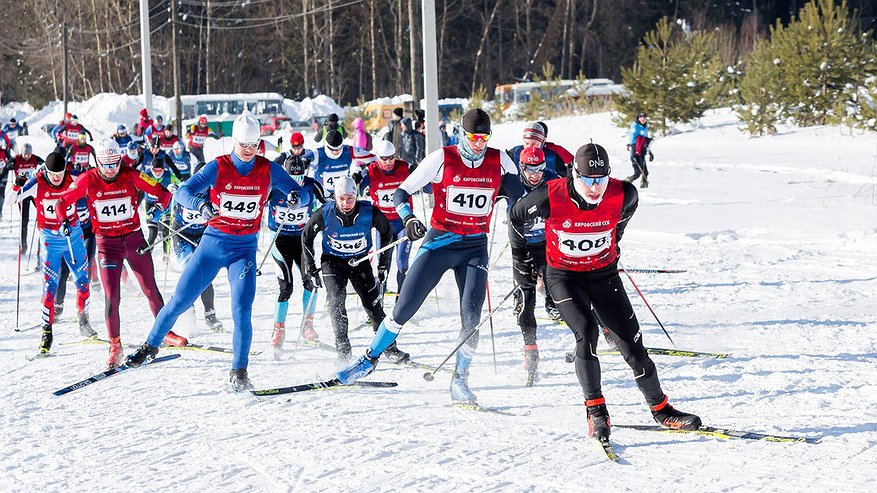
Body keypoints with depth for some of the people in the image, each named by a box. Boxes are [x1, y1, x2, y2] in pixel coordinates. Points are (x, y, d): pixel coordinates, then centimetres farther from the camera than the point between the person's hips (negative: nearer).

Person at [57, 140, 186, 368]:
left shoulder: (131, 176, -10)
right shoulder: (88, 180, -9)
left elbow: (160, 192, -7)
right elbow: (64, 201, 0)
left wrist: (160, 208, -24)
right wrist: (65, 221, -15)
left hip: (134, 239, 1)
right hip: (107, 244, -1)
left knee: (150, 290, 8)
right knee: (112, 297, -8)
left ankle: (165, 333, 24)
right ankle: (115, 346, 3)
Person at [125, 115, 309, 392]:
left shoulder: (268, 170, -5)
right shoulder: (218, 167, -9)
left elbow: (301, 194, -5)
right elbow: (183, 192, -17)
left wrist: (296, 198, -30)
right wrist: (201, 205, -39)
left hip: (245, 249, 0)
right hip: (213, 242, 0)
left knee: (242, 311, -15)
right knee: (180, 301, 5)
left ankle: (239, 372, -3)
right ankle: (151, 346, 26)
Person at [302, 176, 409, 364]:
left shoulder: (370, 213, -21)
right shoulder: (324, 214, -22)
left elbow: (386, 232, 0)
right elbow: (306, 237, -4)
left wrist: (384, 263, 4)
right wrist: (312, 270, -1)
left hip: (360, 260, 1)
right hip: (332, 262, -1)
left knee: (373, 302, -7)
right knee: (336, 301, -19)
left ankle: (389, 346, 6)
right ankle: (343, 350, -15)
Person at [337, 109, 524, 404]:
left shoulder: (499, 162, -2)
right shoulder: (442, 159, -9)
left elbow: (520, 201, 8)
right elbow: (401, 193, -6)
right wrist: (409, 218, -23)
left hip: (475, 248, 1)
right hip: (439, 242, -1)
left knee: (471, 317, -11)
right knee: (404, 307, -4)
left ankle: (460, 379, 5)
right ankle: (370, 360, 14)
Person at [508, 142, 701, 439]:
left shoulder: (622, 195, -19)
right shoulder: (551, 198, -25)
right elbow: (517, 216, -4)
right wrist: (519, 256, 10)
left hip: (604, 274, 3)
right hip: (564, 277, -2)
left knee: (631, 341, 2)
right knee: (586, 332, -24)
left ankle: (661, 409, 17)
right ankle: (596, 412, -13)